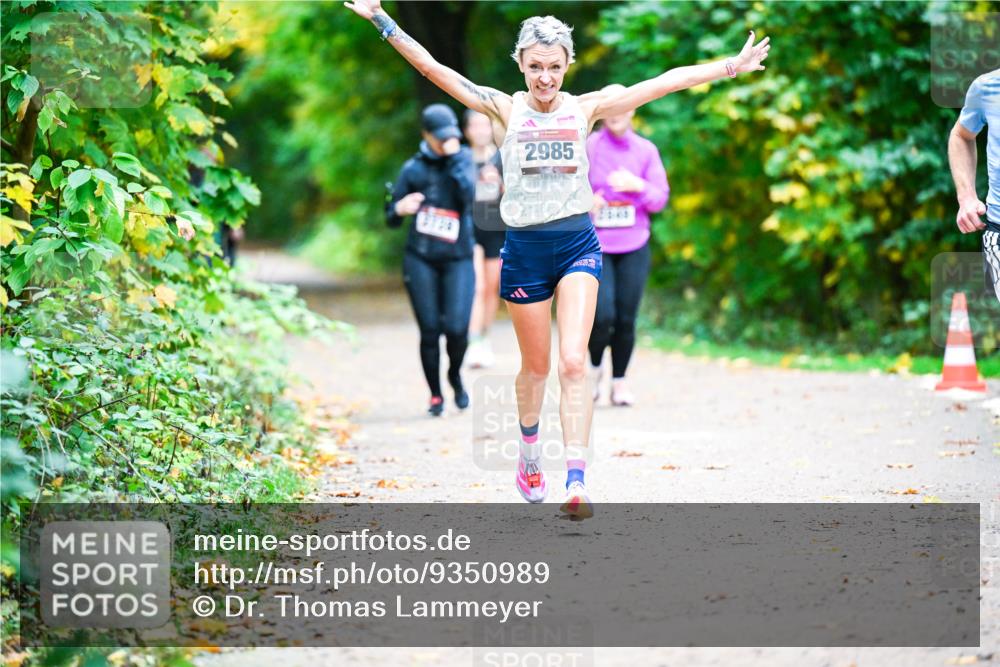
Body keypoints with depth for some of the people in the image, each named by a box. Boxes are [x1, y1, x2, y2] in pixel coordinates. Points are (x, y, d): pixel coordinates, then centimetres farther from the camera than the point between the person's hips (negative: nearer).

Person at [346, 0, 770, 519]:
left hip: (578, 246, 0)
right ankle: (529, 448, 41)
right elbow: (432, 69, -4)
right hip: (524, 249, 0)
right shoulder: (505, 109, 0)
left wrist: (731, 66, -2)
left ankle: (576, 482, -21)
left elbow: (665, 83, 1)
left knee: (573, 362, -15)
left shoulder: (586, 109, 2)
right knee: (535, 367, 12)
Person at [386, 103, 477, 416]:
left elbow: (469, 196, -15)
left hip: (457, 260, 0)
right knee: (430, 330, -1)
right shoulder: (413, 169, 3)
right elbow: (391, 218, 7)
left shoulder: (464, 160, 4)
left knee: (456, 328, -12)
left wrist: (454, 159, -16)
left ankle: (455, 375, 20)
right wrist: (400, 209, -15)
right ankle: (436, 395, 17)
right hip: (420, 260, 0)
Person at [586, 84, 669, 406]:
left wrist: (638, 186, -14)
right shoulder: (587, 147, 0)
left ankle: (619, 381, 15)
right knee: (603, 315, -13)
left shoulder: (645, 150, 6)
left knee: (626, 318, 0)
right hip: (595, 245, -2)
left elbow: (660, 199, 4)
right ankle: (594, 367, 14)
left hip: (634, 247, 2)